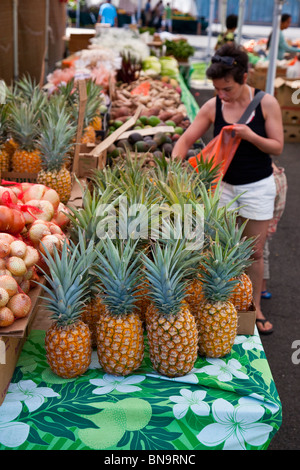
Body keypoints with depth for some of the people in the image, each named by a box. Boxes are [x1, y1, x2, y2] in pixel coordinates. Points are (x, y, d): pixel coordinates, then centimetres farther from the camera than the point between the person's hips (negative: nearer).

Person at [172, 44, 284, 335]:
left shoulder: (266, 103, -11)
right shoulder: (212, 107, -6)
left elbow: (277, 147, -8)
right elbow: (186, 139, -2)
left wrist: (250, 135, -25)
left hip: (258, 187, -1)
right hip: (224, 185, 2)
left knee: (254, 251, 8)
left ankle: (254, 307, 26)